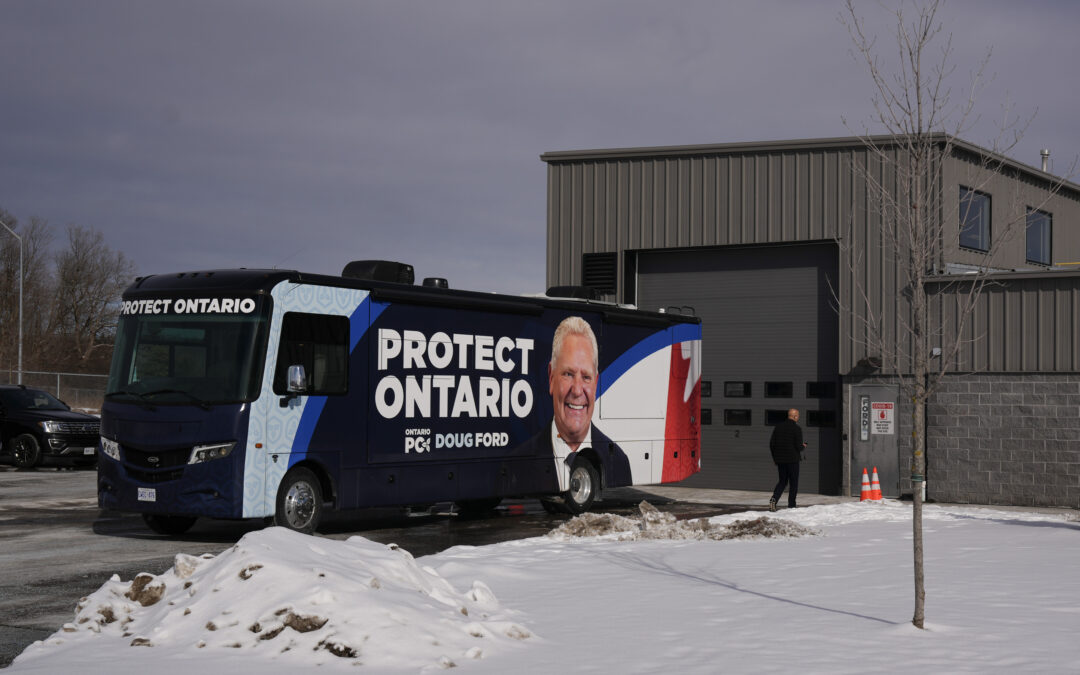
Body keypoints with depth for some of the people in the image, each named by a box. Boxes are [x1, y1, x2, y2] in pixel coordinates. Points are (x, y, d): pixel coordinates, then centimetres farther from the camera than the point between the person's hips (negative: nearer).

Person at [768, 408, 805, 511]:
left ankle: (774, 499, -9)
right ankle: (791, 506, 8)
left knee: (782, 481, 14)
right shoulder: (797, 429, -10)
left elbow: (771, 444, 5)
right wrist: (803, 446, 9)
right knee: (793, 483, 8)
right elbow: (799, 446, -14)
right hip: (793, 459, -5)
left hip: (780, 460, 5)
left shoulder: (778, 427, 5)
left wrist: (775, 457, 15)